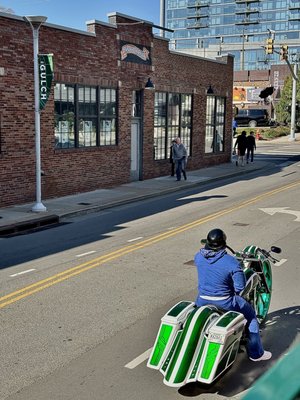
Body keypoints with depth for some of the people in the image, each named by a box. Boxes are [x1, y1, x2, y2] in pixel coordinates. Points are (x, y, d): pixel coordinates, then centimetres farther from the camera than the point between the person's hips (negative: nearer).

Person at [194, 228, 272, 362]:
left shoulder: (199, 256, -8)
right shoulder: (231, 262, -20)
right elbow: (240, 287, -16)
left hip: (201, 301, 4)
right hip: (224, 303, -4)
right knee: (250, 314, 20)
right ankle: (255, 353, 29)